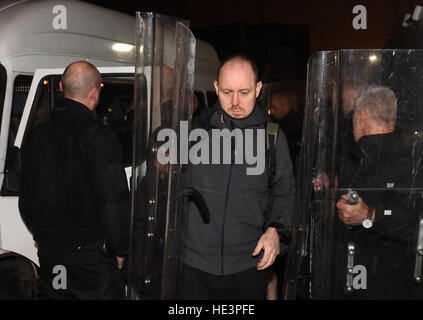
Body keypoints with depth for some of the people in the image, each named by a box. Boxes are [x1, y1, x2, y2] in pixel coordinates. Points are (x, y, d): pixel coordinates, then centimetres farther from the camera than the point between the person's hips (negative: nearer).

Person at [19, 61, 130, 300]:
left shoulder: (35, 136, 5)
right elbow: (114, 201, -19)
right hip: (92, 257, -6)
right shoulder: (99, 137, -17)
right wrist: (121, 249, -6)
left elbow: (26, 199, 12)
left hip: (49, 255, 6)